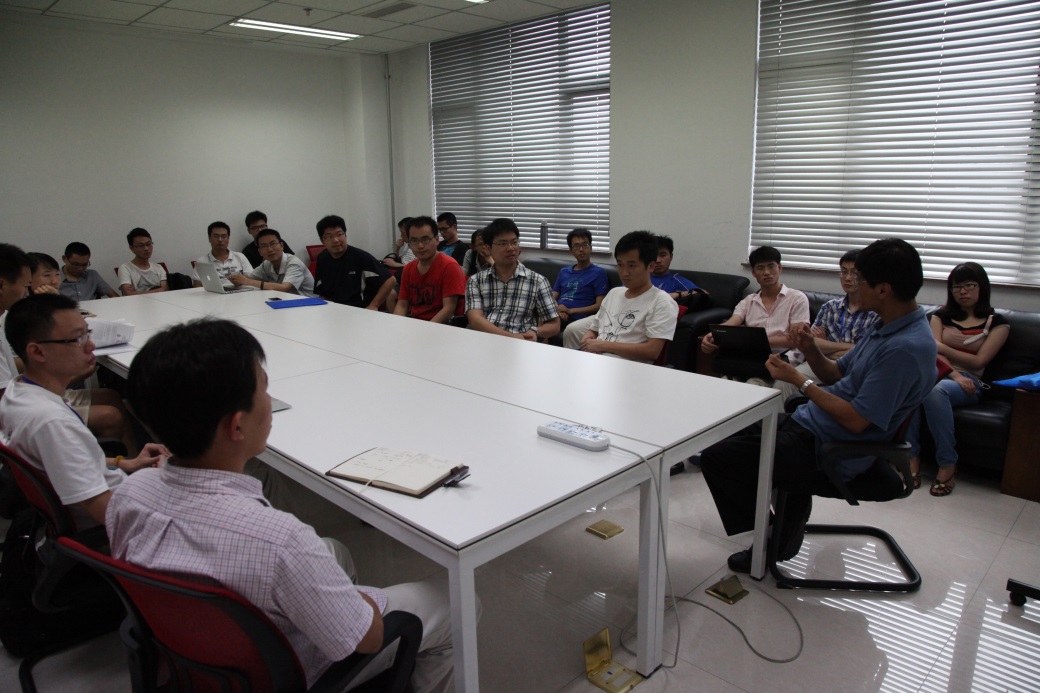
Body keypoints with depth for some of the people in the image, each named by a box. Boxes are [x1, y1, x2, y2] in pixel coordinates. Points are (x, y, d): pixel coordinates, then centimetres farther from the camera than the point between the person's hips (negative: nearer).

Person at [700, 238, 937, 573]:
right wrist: (811, 350, -7)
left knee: (716, 457, -12)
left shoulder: (907, 348, -25)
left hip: (829, 449, -10)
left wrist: (800, 381, -17)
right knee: (730, 433, 25)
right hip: (809, 422, 11)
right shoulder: (888, 326, 6)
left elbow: (857, 420, -25)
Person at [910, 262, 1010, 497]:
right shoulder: (941, 316, 20)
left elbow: (978, 362, 1)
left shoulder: (997, 323, 12)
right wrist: (953, 373, -13)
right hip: (938, 372, 2)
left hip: (969, 382, -2)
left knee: (936, 391, -40)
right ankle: (912, 457, -34)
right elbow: (933, 352, 4)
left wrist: (942, 347, -4)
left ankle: (947, 465, -32)